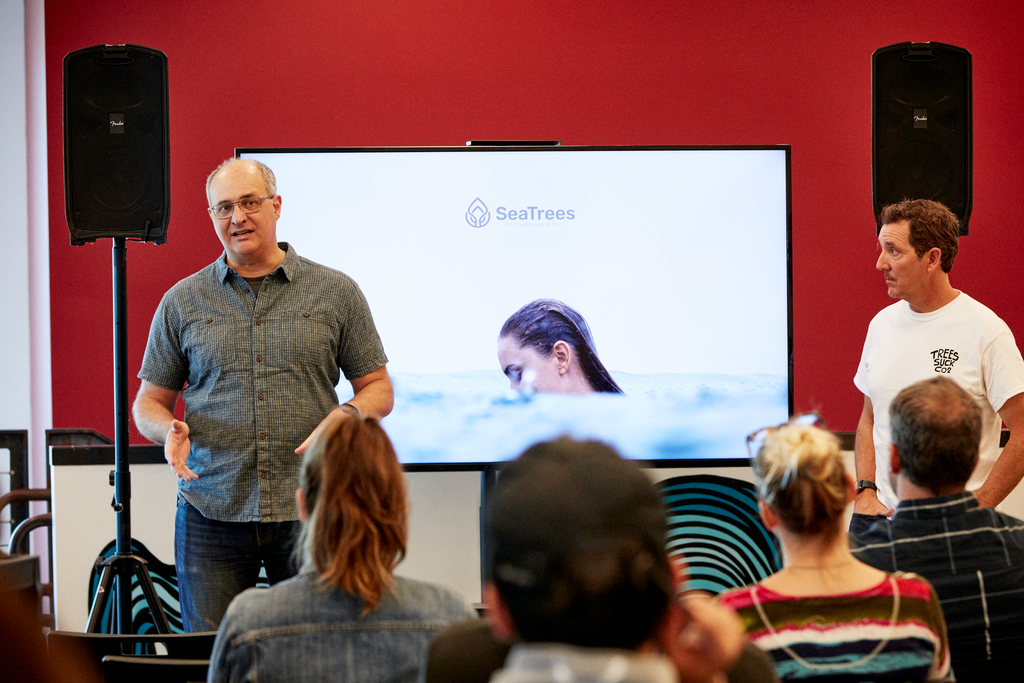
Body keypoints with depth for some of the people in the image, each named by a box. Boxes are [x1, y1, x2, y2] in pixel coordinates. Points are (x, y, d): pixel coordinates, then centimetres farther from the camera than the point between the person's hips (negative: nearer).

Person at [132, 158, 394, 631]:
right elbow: (150, 401, 13)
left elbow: (377, 388, 9)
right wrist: (169, 428, -10)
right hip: (212, 516, 1)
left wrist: (349, 415, -13)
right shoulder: (182, 302, 9)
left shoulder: (336, 293, 6)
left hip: (310, 509, -1)